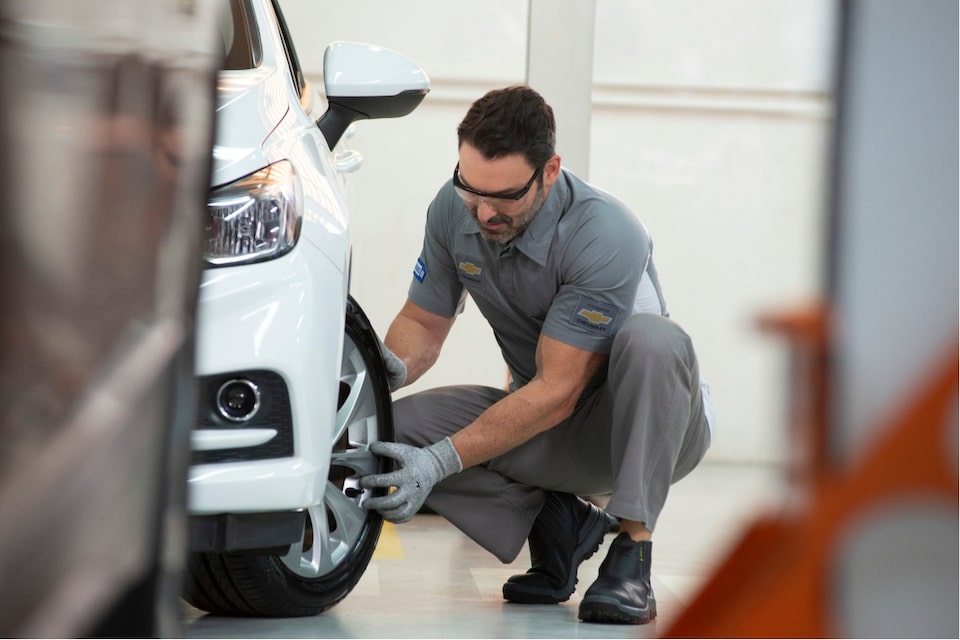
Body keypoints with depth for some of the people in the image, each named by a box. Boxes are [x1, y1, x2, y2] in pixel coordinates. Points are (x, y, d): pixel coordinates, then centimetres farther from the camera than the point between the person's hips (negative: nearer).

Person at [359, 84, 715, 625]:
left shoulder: (606, 235, -29)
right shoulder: (453, 211, -10)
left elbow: (557, 392, -30)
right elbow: (424, 322, 4)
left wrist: (441, 462, -35)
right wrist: (391, 369, -21)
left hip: (654, 425, -5)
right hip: (546, 431, 5)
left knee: (650, 338, -39)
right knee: (398, 428, -19)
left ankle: (634, 552, -29)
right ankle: (556, 521, -3)